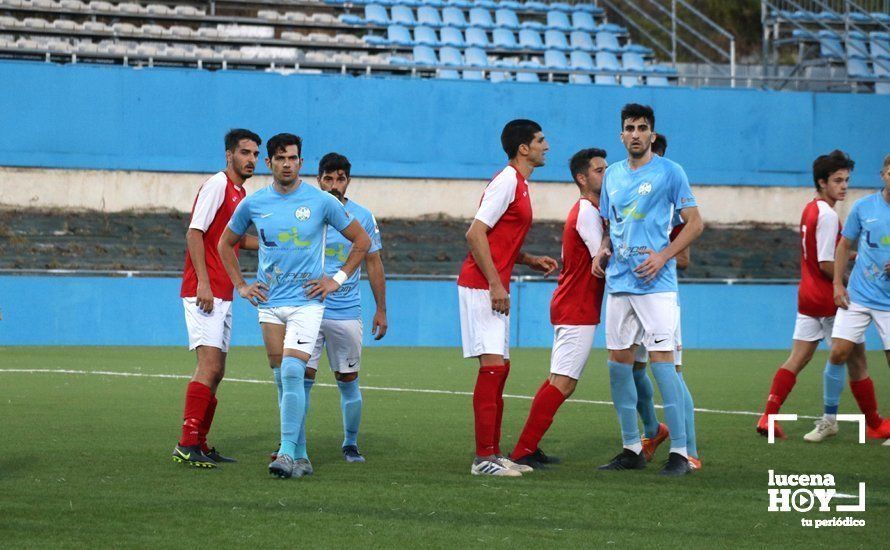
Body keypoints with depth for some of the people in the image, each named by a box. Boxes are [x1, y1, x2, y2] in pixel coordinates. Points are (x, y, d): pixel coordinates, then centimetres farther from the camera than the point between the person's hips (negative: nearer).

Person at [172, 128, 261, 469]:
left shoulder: (240, 193, 18)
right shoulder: (217, 185, -9)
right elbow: (195, 233, -15)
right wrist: (203, 282, -22)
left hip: (222, 295, 10)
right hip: (203, 292, -10)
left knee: (215, 371, 10)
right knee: (210, 366, -16)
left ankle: (199, 444, 15)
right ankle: (187, 444, -18)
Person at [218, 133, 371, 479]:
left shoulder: (321, 202, -3)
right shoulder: (253, 204, 5)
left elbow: (361, 240, 7)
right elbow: (226, 244, 20)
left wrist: (338, 279, 2)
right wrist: (240, 286, 12)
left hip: (307, 302, -3)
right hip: (269, 303, 3)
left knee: (291, 373, -18)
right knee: (283, 379, 4)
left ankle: (288, 452, -20)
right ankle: (300, 456, 10)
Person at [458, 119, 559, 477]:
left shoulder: (519, 184, 18)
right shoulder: (507, 182, -13)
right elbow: (476, 233, -19)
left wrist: (531, 260, 13)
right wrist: (495, 285, -21)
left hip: (494, 288, 10)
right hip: (481, 286, -10)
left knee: (499, 368, 10)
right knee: (492, 365, -12)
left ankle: (493, 454, 14)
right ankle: (484, 458, -12)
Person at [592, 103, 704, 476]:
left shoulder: (669, 172, -4)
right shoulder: (612, 175, 14)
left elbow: (695, 223, -4)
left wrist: (663, 256, -16)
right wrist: (603, 250, 4)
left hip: (654, 284, -6)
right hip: (618, 282, 6)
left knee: (661, 361, -11)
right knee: (618, 362, 5)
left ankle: (679, 453, -9)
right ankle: (632, 449, 15)